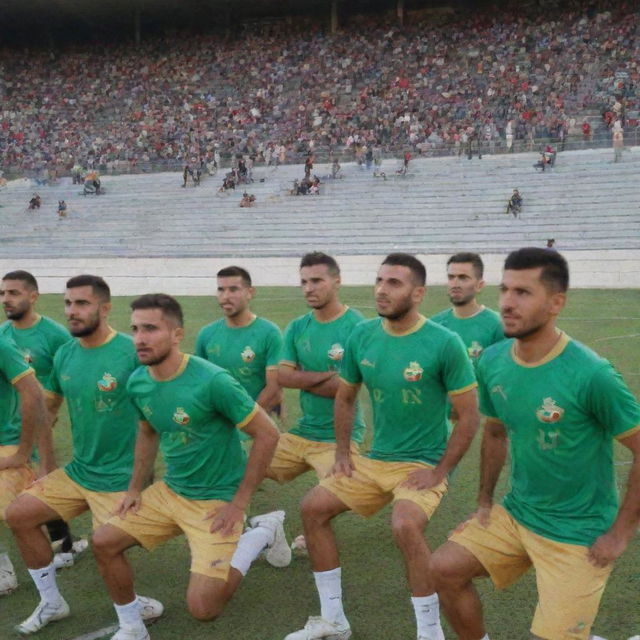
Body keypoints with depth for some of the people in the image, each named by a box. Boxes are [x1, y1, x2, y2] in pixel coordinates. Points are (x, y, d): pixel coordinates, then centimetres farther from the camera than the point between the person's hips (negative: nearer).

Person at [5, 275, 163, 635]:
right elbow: (47, 407, 16)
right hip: (77, 471, 7)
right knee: (19, 515, 4)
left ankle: (133, 604, 26)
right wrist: (47, 463, 13)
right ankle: (52, 603, 21)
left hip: (119, 478, -7)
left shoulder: (132, 352, -18)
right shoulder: (64, 355, 2)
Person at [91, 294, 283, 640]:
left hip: (216, 500, -6)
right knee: (104, 542, 2)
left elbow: (267, 434, -19)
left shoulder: (212, 381, -26)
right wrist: (135, 488, 10)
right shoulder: (137, 382, -4)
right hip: (169, 491, 7)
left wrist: (240, 503, -17)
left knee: (202, 609, -10)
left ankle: (260, 533, 12)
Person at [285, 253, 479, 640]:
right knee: (313, 508, 3)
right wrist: (343, 453, 6)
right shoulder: (362, 336, -2)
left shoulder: (445, 343, -17)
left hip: (423, 463, -6)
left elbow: (469, 416, -12)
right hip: (374, 459, 7)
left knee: (405, 525, -32)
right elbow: (345, 397, 14)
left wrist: (439, 473, -15)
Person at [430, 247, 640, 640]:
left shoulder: (590, 375, -26)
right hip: (516, 513, 6)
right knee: (445, 569, 5)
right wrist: (485, 502, 13)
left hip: (578, 533, -6)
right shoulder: (492, 362, -5)